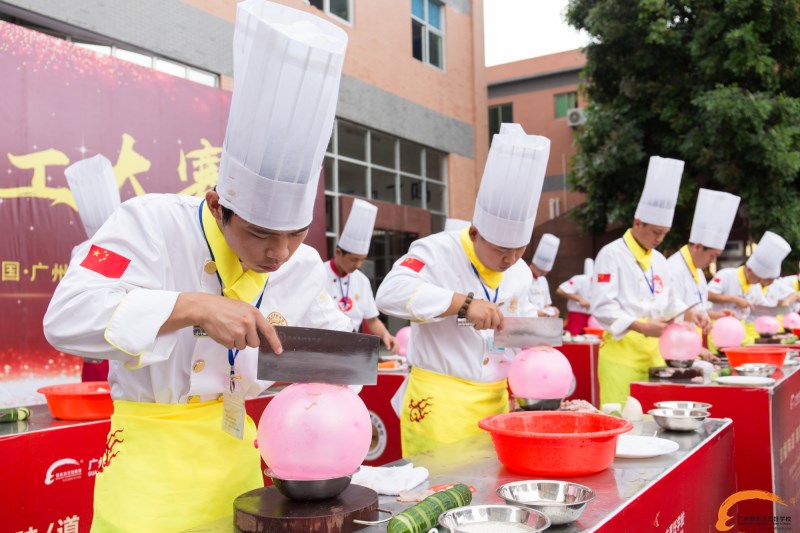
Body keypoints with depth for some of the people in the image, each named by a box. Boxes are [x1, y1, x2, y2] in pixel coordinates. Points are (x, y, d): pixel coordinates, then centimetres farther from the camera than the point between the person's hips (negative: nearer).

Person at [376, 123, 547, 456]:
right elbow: (391, 292, -27)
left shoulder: (519, 273, 11)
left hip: (495, 401, 7)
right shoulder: (437, 251, -11)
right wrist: (463, 302, -32)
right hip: (439, 401, -6)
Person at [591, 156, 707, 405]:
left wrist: (689, 314, 4)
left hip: (654, 353, 7)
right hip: (621, 354, -7)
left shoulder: (659, 260, 16)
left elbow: (669, 301, 25)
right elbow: (602, 307, -15)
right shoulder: (611, 255, -7)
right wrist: (641, 327, -23)